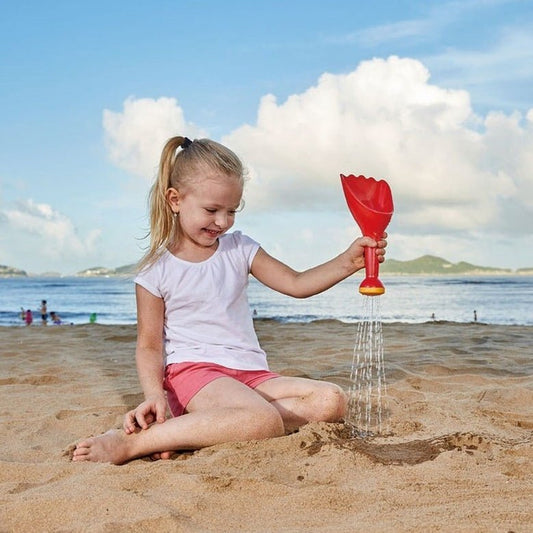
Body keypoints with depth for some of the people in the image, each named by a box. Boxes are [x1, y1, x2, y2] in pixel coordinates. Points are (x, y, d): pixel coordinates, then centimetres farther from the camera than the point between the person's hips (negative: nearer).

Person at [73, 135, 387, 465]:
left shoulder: (240, 250, 12)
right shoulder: (157, 271, -1)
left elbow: (296, 284, 8)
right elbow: (149, 345, -1)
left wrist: (348, 263, -8)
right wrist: (155, 396, -19)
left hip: (250, 374, 7)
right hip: (194, 370, -7)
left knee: (332, 402, -14)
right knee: (265, 422, -35)